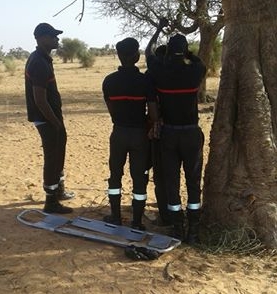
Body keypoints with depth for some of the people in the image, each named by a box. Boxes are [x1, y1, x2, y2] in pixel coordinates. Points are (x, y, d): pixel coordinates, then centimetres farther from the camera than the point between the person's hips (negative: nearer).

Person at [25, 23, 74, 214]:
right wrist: (56, 122, -17)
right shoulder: (39, 63, -22)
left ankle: (58, 191, 39)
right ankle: (51, 203, 10)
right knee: (52, 158, -1)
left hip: (52, 117, 10)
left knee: (58, 155, 22)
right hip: (47, 119, -10)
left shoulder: (42, 59, 10)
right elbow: (40, 100, -26)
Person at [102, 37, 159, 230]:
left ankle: (115, 217, 26)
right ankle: (137, 222, 15)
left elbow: (111, 109, 4)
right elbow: (153, 112, -12)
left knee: (115, 175, 17)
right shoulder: (145, 80, -11)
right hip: (139, 134, -2)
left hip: (119, 133, 2)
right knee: (139, 178, 7)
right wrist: (154, 127, 7)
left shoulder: (109, 80, -3)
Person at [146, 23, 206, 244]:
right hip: (191, 133, -1)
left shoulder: (160, 71, -5)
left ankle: (178, 230, 16)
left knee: (171, 182, 9)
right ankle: (193, 232, 13)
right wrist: (186, 52, 23)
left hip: (168, 133, 1)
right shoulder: (195, 71, -7)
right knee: (194, 183, 8)